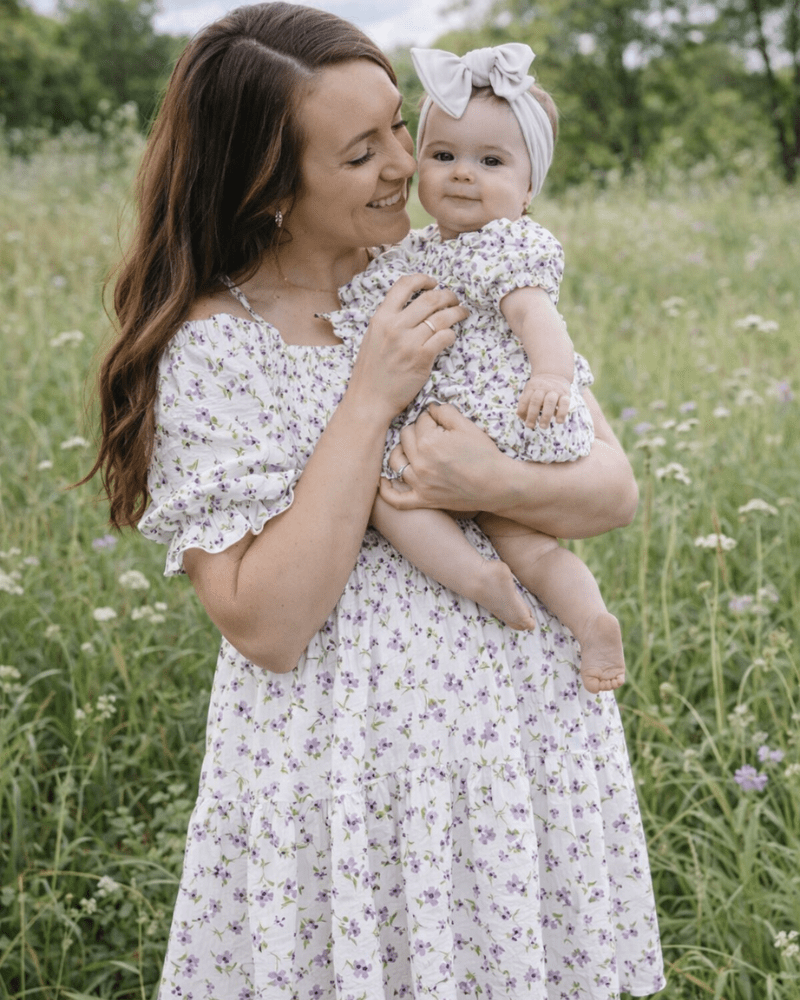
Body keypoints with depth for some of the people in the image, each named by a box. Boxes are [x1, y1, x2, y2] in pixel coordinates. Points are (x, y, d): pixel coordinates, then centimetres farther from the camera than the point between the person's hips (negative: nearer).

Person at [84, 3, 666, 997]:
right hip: (343, 762, -4)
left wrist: (498, 485, -20)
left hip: (524, 723, 4)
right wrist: (370, 400, -20)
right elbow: (266, 627, -18)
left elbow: (614, 487, 1)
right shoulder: (213, 343, -10)